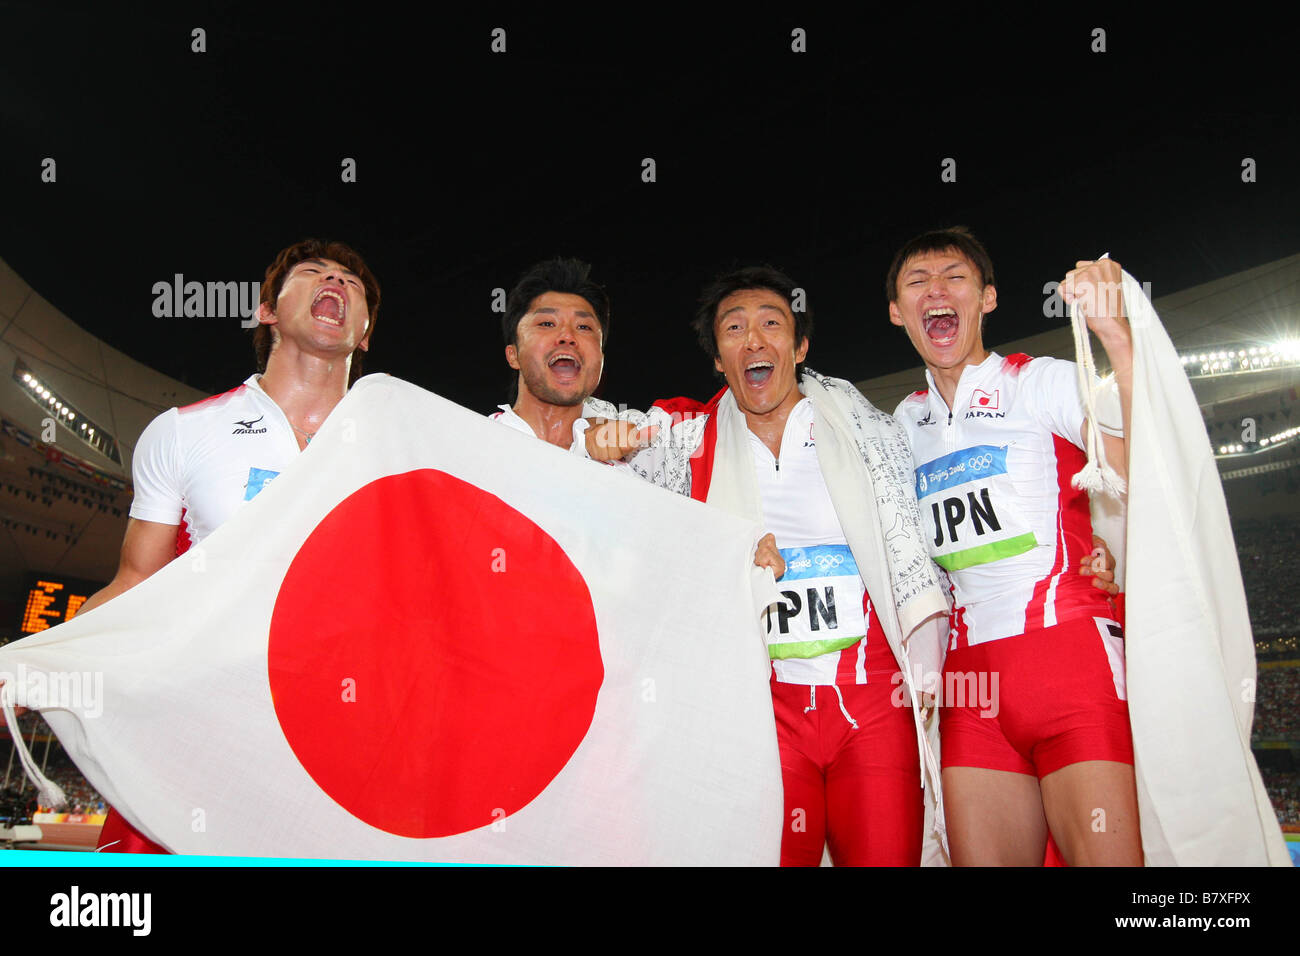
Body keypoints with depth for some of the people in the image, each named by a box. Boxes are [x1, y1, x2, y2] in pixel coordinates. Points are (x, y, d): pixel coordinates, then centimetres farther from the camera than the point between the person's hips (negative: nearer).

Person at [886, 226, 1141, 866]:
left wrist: (1115, 333, -23)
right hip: (969, 681, 4)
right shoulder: (902, 423, 17)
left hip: (1071, 658, -4)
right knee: (982, 859, 4)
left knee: (1109, 856, -10)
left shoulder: (1044, 382, 2)